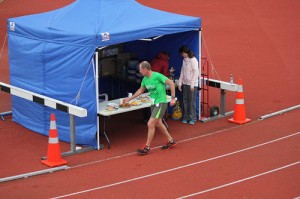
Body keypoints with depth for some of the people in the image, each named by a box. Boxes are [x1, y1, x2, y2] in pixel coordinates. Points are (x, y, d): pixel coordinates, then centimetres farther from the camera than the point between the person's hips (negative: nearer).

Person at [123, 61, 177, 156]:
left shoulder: (157, 76, -19)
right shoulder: (145, 79, 5)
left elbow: (171, 83, -15)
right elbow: (140, 90, 22)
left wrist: (173, 98, -16)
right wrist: (130, 98, 23)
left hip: (161, 103, -9)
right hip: (154, 103, 9)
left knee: (150, 124, -10)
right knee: (158, 124, 18)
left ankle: (147, 147, -1)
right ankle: (171, 141, 34)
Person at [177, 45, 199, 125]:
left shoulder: (193, 60, -12)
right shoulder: (184, 60, 10)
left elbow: (196, 73, -15)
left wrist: (192, 84, -17)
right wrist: (180, 83, 9)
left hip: (192, 84, -7)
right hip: (185, 83, 7)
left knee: (192, 101, -2)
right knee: (185, 101, 8)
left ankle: (192, 118, 5)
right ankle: (185, 117, 16)